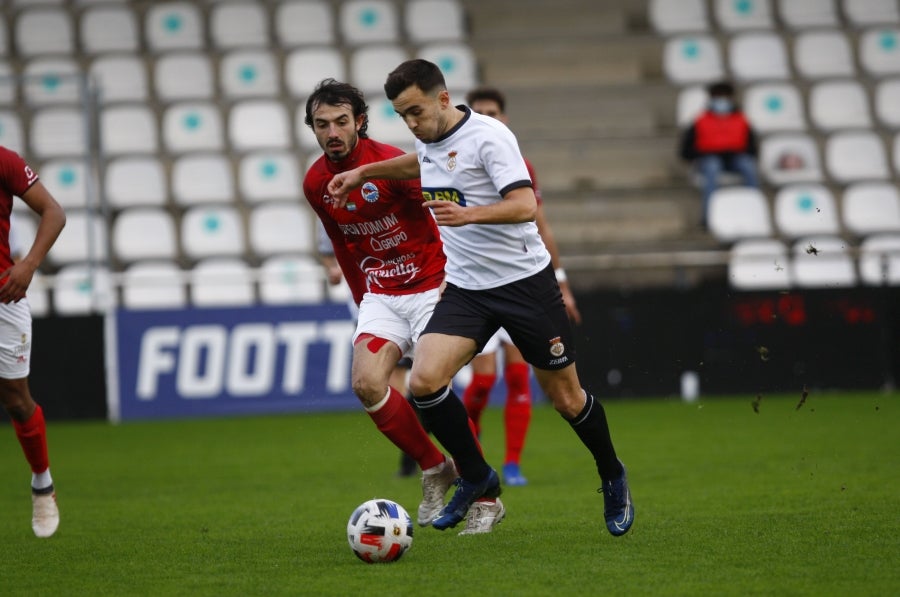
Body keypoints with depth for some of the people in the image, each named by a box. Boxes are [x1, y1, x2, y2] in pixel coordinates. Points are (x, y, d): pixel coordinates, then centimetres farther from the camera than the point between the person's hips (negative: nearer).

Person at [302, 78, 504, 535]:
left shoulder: (391, 164, -16)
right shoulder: (316, 184, 2)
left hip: (431, 287, -5)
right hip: (380, 295, 5)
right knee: (366, 383, -17)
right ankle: (434, 470, 5)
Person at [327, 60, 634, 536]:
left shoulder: (488, 136, -17)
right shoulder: (428, 140, 5)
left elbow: (525, 206, -27)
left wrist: (467, 215, -41)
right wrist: (365, 172, 26)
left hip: (523, 281, -6)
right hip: (465, 287, 6)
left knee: (566, 398, 3)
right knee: (424, 381, -15)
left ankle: (613, 479, 30)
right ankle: (475, 478, 5)